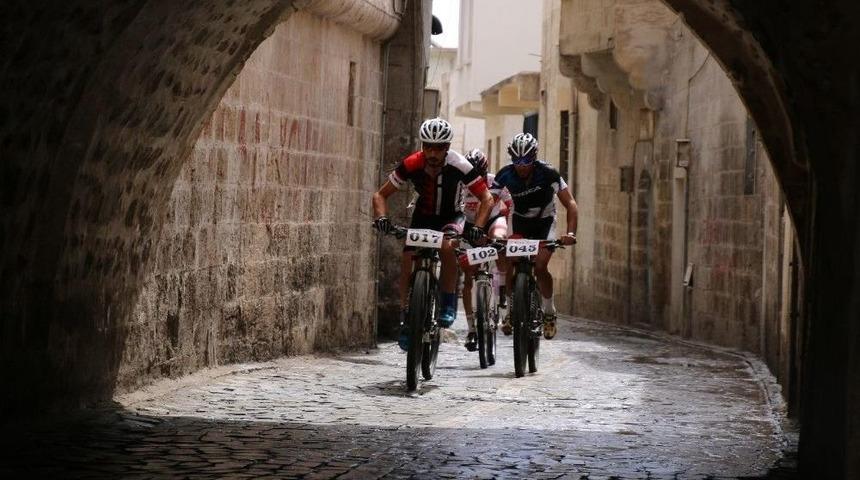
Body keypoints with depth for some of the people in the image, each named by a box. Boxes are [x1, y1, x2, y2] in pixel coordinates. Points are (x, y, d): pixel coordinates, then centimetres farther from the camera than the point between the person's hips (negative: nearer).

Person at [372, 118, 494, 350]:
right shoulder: (411, 165, -24)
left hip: (451, 217, -2)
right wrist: (382, 218, -32)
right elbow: (381, 194, -13)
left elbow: (486, 198, -23)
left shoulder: (459, 166, -29)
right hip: (423, 216, 3)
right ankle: (406, 319, 2)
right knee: (407, 261, -13)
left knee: (446, 247, -33)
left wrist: (477, 227, -37)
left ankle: (449, 304, -17)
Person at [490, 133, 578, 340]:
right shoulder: (505, 175, -21)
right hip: (519, 221, 2)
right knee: (509, 265, -17)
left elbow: (570, 203, -28)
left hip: (545, 222, -2)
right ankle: (512, 309, 6)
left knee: (540, 267, -21)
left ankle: (549, 312, 0)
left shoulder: (548, 173, -26)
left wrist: (570, 233, -43)